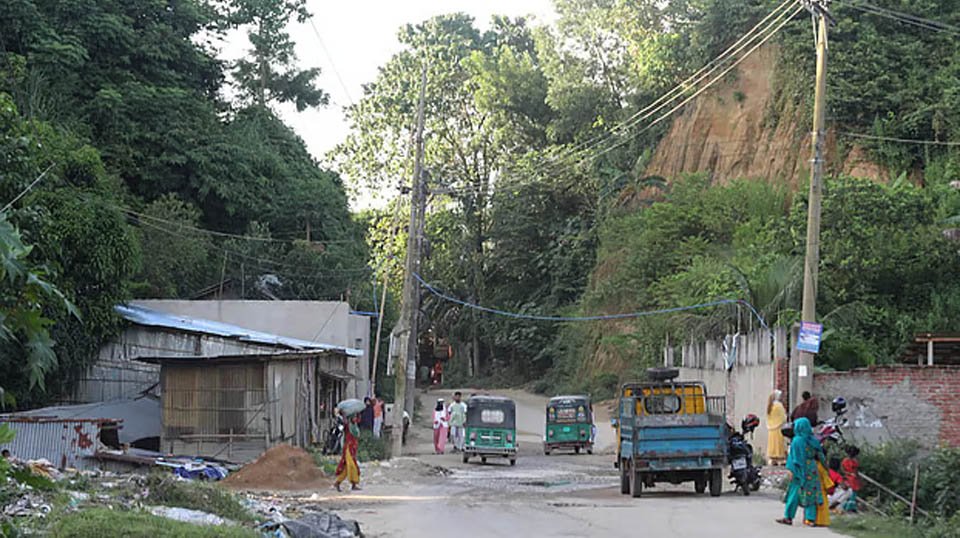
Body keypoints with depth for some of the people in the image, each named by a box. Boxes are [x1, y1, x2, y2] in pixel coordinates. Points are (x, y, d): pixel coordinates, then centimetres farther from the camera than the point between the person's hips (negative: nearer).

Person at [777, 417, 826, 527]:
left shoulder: (797, 440, -11)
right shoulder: (813, 440, 5)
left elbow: (794, 456, -15)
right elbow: (819, 456, 8)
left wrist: (790, 469, -15)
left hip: (800, 469, -5)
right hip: (812, 469, 5)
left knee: (795, 493, 3)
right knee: (811, 493, 6)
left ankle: (788, 517, 8)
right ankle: (811, 519, 2)